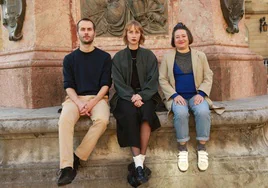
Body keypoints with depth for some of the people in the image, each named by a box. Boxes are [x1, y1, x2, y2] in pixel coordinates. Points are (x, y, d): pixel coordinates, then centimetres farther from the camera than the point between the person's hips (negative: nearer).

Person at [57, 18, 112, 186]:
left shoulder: (104, 57, 8)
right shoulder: (69, 58, 12)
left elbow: (106, 85, 0)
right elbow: (68, 86, 4)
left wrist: (92, 103, -16)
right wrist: (79, 103, -16)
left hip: (98, 98, -1)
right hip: (75, 98, 1)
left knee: (102, 120, -34)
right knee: (65, 120, -32)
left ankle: (77, 157, -21)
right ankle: (66, 166, -32)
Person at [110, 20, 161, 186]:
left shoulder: (149, 55, 10)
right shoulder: (118, 57, 9)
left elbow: (153, 80, 0)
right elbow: (118, 82, 0)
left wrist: (141, 96, -17)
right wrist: (132, 97, -18)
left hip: (145, 96, 1)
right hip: (125, 97, 0)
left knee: (147, 112, -34)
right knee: (129, 113, -34)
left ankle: (141, 159, -31)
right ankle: (138, 164, -37)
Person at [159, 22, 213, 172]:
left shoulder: (200, 56, 11)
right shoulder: (167, 57, 8)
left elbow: (208, 77, 7)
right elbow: (162, 79, 2)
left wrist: (201, 93, -11)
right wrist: (174, 95, -13)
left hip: (196, 95, 1)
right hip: (177, 96, -1)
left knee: (203, 111, -32)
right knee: (181, 113, -34)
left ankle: (202, 149, -16)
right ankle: (183, 150, -18)